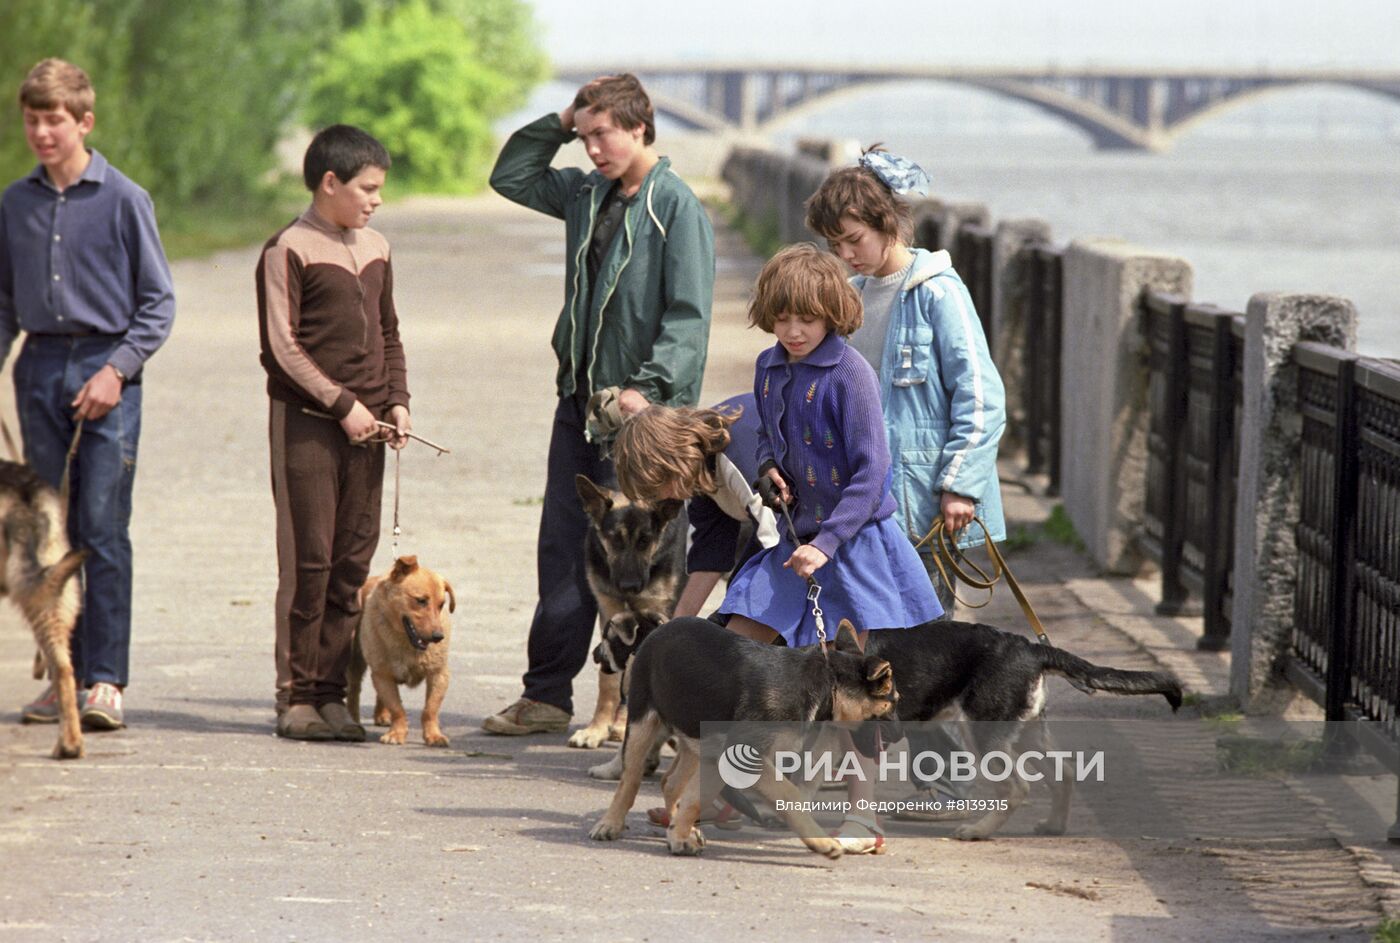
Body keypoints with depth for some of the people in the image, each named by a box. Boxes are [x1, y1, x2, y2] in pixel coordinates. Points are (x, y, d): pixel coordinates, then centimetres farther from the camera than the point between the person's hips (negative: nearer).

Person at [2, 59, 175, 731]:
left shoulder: (123, 200, -2)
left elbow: (158, 302, 0)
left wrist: (116, 370, -11)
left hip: (105, 367, -4)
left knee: (103, 529, -8)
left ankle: (106, 679, -9)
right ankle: (63, 673, 9)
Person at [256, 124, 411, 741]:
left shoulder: (375, 249, 15)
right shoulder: (290, 249, -7)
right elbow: (282, 344, -12)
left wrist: (396, 400, 7)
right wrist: (341, 404, -14)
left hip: (365, 426, 6)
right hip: (306, 422, -6)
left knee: (353, 559, 4)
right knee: (308, 559, -5)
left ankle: (331, 692, 8)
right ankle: (296, 696, 0)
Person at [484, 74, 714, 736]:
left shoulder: (676, 207, -10)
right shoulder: (587, 194, 12)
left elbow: (689, 315, -15)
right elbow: (510, 177, 25)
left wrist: (648, 386, -24)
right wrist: (559, 124, 11)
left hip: (639, 409, -7)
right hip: (578, 398, 7)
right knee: (562, 547, 7)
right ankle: (547, 695, 11)